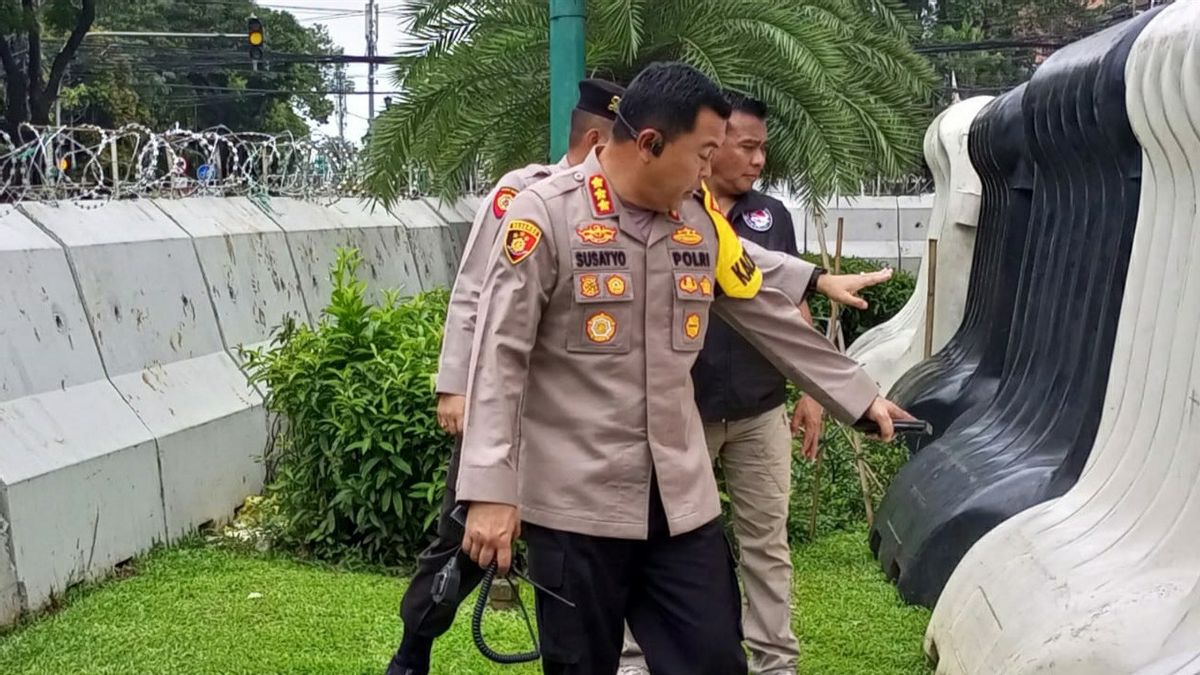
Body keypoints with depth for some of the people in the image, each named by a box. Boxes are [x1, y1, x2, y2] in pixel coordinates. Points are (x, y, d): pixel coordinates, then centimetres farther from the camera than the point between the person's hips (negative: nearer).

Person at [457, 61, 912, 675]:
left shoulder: (701, 224, 7)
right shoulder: (546, 214, -11)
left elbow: (774, 321, 18)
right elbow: (499, 355, -12)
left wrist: (863, 398, 20)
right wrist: (491, 491, -17)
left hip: (681, 499, 5)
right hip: (574, 502, -5)